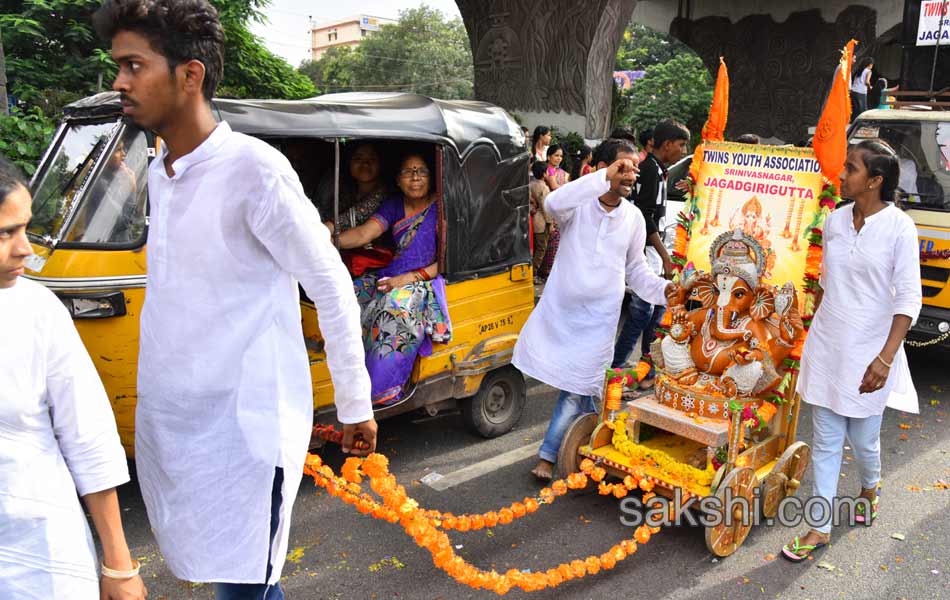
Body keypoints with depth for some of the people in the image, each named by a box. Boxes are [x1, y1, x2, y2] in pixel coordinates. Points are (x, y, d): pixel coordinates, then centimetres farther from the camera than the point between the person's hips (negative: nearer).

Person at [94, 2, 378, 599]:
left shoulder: (255, 169, -16)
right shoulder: (159, 174, 9)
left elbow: (333, 288, -11)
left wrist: (355, 405, -6)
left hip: (243, 430, -7)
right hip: (168, 426, 7)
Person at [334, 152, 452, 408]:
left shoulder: (440, 208, -5)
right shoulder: (393, 205, 11)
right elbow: (363, 234, -3)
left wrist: (410, 278, -20)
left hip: (428, 279, -6)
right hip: (393, 276, 6)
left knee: (396, 307, -35)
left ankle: (384, 388, -24)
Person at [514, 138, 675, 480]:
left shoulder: (634, 217, 3)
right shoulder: (579, 204, -9)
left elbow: (636, 269, 11)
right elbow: (553, 203, -34)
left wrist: (663, 288, -6)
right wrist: (605, 178, -37)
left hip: (598, 317, 1)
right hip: (560, 308, -1)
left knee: (577, 389, 1)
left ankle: (548, 455, 15)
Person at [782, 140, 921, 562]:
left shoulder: (899, 227, -12)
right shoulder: (835, 221, 3)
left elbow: (909, 299, -13)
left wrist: (886, 358, -19)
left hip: (869, 351, -4)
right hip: (827, 346, 4)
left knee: (863, 439, 11)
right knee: (825, 441, 8)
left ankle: (870, 488, 46)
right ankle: (820, 527, 19)